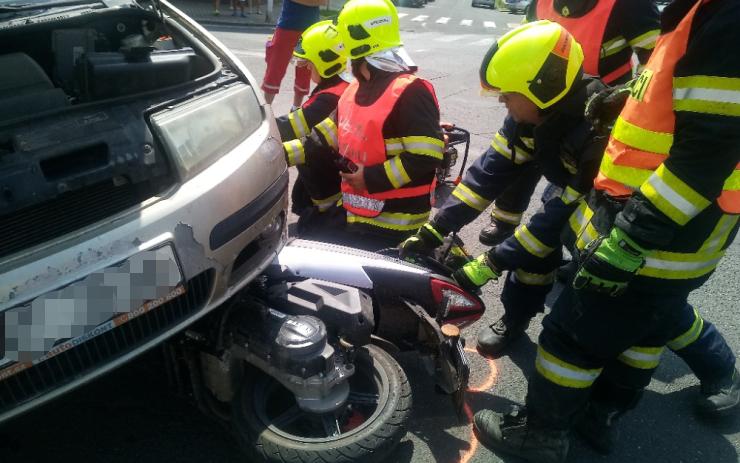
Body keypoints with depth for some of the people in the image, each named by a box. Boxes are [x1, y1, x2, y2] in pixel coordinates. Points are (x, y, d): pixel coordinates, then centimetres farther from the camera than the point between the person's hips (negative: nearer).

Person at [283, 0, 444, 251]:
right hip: (351, 212, 9)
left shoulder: (410, 92, -18)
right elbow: (326, 136, 17)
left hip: (390, 223, -9)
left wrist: (371, 178, -22)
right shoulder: (355, 90, 11)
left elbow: (426, 157, -25)